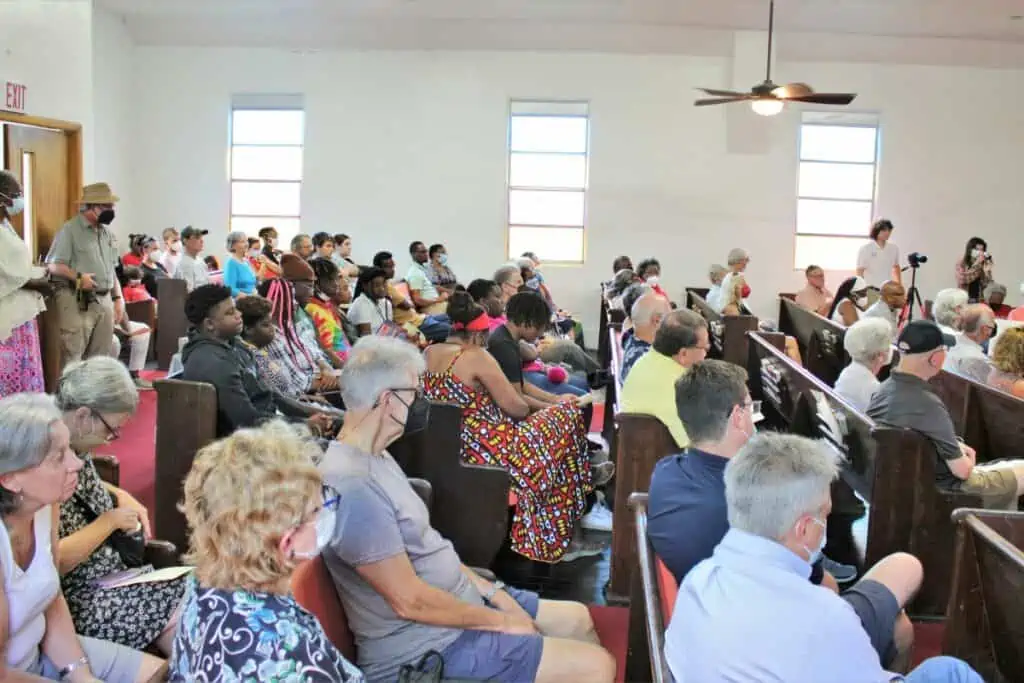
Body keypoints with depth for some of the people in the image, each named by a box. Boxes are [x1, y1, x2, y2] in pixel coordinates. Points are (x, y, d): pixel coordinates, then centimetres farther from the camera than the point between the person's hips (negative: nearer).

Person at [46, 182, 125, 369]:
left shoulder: (107, 233, 16)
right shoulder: (70, 229, -6)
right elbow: (53, 265, -10)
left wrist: (118, 298, 14)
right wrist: (78, 277, -22)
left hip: (104, 301, 7)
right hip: (77, 301, -7)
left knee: (100, 358, 9)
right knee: (71, 357, -8)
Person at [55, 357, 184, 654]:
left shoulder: (74, 445, 2)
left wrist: (121, 496, 6)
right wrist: (110, 521, -16)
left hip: (112, 573, 9)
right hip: (75, 601, -9)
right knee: (182, 606, -14)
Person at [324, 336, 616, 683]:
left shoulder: (375, 457, 6)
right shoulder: (352, 485, -28)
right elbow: (409, 601, -25)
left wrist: (491, 590, 5)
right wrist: (500, 621, -13)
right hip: (428, 644, -10)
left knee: (578, 619, 18)